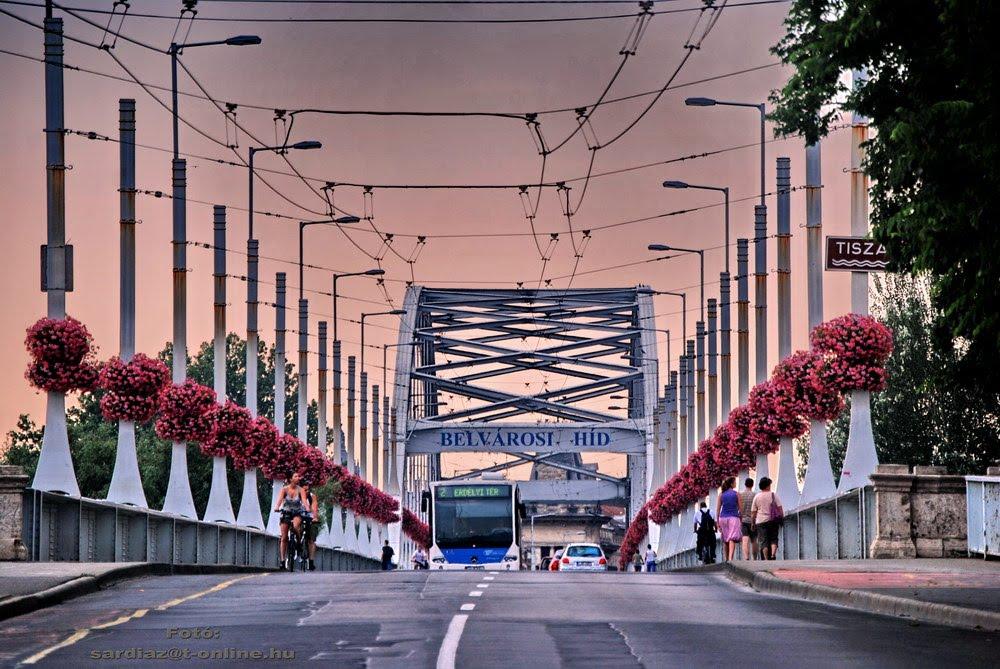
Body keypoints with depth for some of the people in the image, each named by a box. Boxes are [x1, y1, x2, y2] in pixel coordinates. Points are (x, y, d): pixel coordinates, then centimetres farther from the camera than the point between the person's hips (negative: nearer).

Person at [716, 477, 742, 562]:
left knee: (725, 540, 15)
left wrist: (718, 522, 9)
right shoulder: (736, 494, 0)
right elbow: (740, 509, 1)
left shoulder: (721, 495, 7)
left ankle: (725, 559, 18)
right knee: (732, 539, -12)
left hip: (723, 518, 4)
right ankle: (730, 558, -27)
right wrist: (741, 520, 11)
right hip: (734, 517, -4)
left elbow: (717, 510, 6)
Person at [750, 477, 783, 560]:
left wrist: (753, 523, 9)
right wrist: (781, 519, 5)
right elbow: (780, 508, -3)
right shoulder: (773, 495, 0)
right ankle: (773, 554, -12)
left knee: (763, 541, 2)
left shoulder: (756, 497, 2)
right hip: (773, 521, 0)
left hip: (761, 522, 0)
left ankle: (766, 559, -5)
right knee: (773, 539, 9)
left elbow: (753, 512, 2)